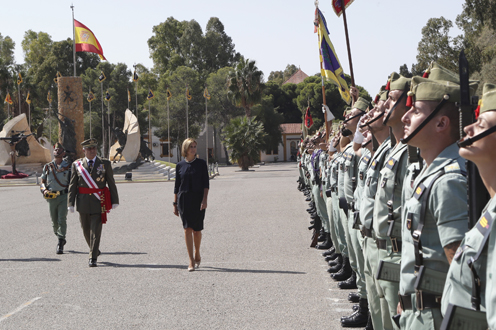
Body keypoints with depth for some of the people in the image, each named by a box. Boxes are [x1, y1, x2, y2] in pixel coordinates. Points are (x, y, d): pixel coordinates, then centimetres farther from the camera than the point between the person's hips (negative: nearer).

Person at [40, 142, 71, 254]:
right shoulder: (47, 167, 9)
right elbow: (42, 182, 13)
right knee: (54, 221, 9)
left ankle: (60, 245, -9)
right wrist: (44, 190, -7)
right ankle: (61, 239, 32)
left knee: (62, 220, -12)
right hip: (51, 197, 3)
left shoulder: (68, 166, 3)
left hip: (64, 196, -3)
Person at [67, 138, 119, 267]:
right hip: (83, 202, 2)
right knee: (86, 229, 12)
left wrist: (115, 201, 2)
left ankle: (93, 258, -6)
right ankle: (95, 250, 36)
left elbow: (111, 183, 4)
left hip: (99, 202, -2)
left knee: (96, 230, -8)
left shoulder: (105, 163, 2)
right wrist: (71, 203, -4)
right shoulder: (77, 165, 4)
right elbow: (72, 185, 2)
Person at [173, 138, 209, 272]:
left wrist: (204, 199, -12)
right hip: (184, 199, 1)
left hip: (198, 200, -1)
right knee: (187, 229, -7)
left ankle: (197, 255, 30)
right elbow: (177, 186, 11)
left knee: (196, 230, 5)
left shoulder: (201, 164, 2)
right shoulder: (180, 165, 6)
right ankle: (191, 261, -6)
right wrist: (175, 204, 9)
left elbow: (206, 184, -1)